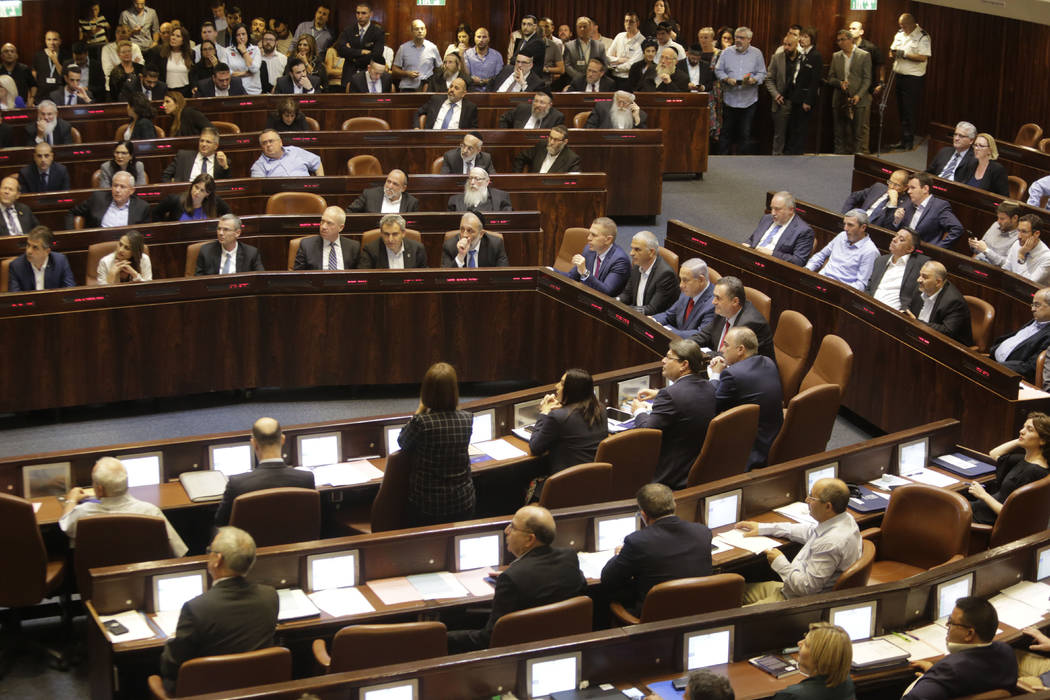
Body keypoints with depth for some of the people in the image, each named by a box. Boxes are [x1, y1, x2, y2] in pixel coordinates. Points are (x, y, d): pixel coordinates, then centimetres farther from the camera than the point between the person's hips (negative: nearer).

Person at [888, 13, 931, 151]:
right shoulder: (899, 34, 13)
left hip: (913, 78, -7)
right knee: (901, 110, 10)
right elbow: (892, 50, 22)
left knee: (910, 111, -6)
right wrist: (893, 53, -3)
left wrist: (904, 54, -20)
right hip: (899, 76, 7)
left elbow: (923, 57, -19)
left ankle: (908, 141, -2)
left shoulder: (922, 37, -10)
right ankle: (903, 140, 16)